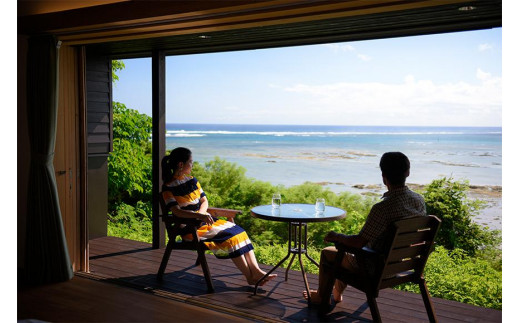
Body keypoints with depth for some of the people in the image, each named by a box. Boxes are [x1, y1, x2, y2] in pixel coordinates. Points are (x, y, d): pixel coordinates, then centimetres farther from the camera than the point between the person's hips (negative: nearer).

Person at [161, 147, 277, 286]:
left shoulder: (192, 180, 13)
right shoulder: (168, 187, -9)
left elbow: (204, 201, 13)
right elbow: (177, 211, -21)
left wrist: (202, 213, -9)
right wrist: (199, 216, -34)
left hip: (204, 220, 7)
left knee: (238, 232, -12)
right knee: (228, 237, -24)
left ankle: (256, 271, -19)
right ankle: (250, 277, -18)